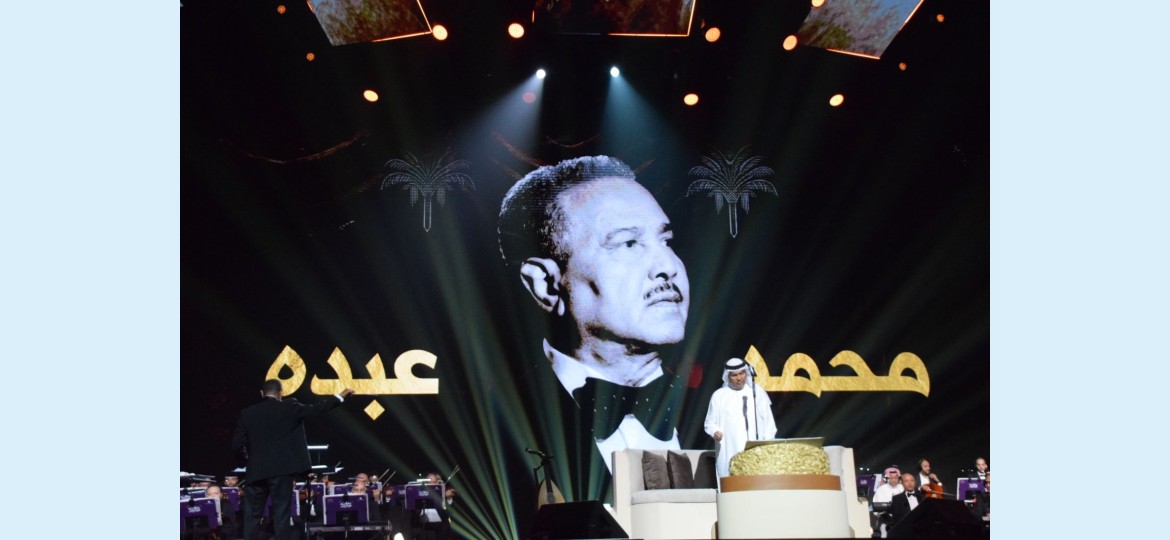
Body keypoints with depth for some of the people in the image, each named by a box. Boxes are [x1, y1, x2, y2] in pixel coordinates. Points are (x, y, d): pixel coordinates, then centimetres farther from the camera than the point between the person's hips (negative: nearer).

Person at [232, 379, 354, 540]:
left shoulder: (247, 413, 3)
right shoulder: (289, 408, -2)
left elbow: (237, 444, 0)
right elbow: (316, 409, 4)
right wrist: (340, 396, 15)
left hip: (256, 471, 2)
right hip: (281, 470, -2)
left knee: (252, 516, 9)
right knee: (281, 515, 1)